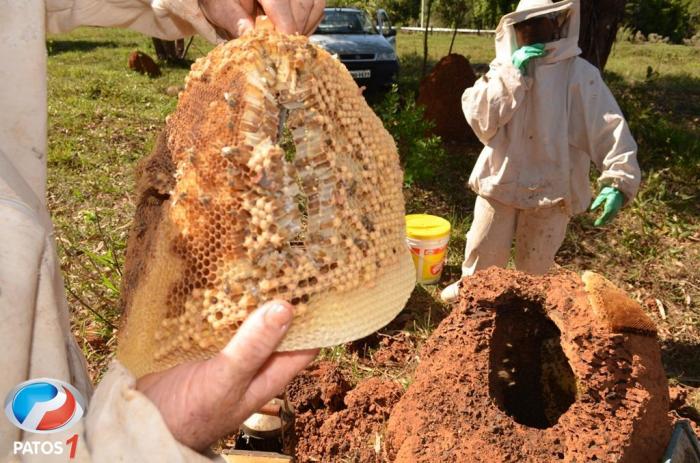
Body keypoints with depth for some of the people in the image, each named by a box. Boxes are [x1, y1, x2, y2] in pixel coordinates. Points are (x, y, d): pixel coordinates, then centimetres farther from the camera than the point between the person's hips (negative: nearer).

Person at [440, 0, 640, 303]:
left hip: (551, 189, -2)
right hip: (500, 180, 2)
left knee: (534, 265, 15)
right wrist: (512, 74, -18)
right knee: (483, 251, 16)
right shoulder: (503, 68, 3)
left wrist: (619, 180, -28)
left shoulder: (580, 73, -6)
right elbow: (477, 116, -11)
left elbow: (610, 129, -14)